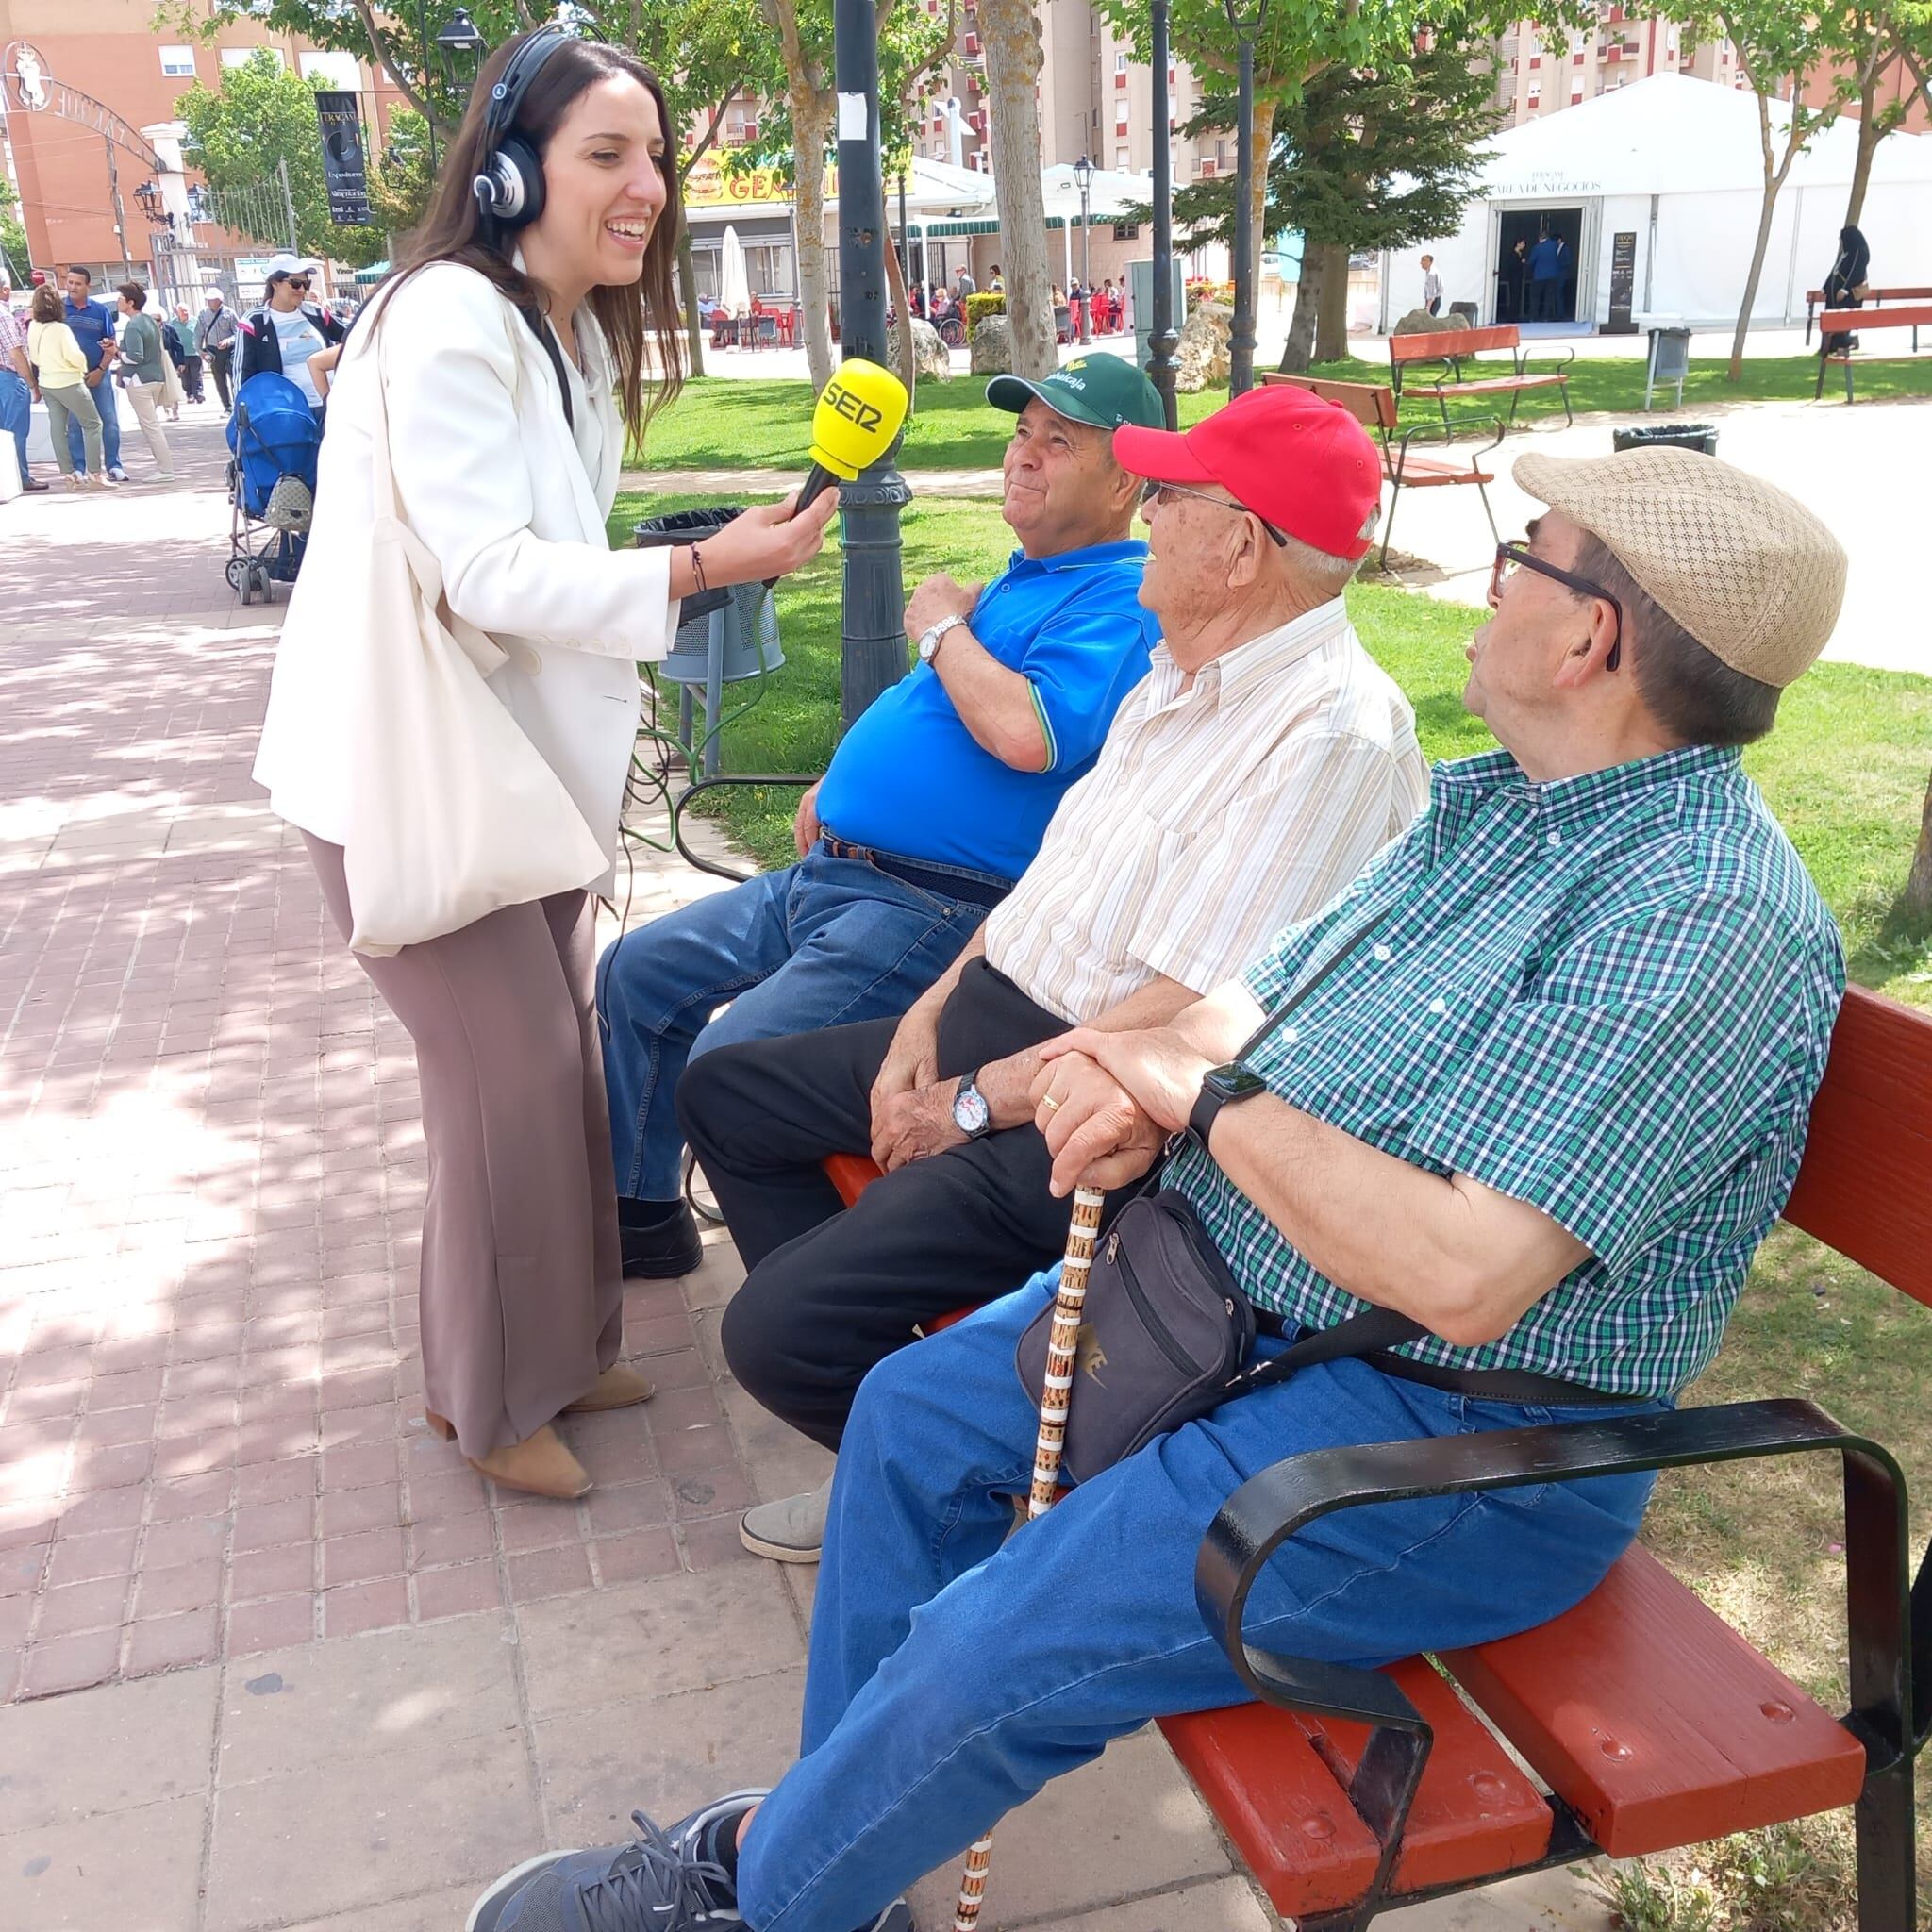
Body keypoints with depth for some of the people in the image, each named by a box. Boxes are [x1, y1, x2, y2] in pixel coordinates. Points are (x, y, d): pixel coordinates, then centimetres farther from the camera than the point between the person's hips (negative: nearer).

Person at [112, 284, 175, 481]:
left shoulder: (133, 326, -17)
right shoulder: (150, 321, 12)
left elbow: (135, 356, -24)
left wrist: (117, 353, -7)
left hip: (140, 381, -9)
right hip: (156, 377, 9)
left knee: (150, 425, -6)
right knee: (152, 424, 16)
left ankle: (165, 470, -6)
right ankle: (164, 465, 18)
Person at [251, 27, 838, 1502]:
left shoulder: (576, 332, 13)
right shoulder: (449, 319, -18)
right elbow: (488, 571, -24)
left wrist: (591, 766, 21)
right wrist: (701, 569, -29)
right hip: (412, 772, -9)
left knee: (563, 1059, 13)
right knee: (512, 1078, -7)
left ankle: (559, 1346, 30)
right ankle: (491, 1399, 14)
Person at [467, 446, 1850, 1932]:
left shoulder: (1710, 916, -25)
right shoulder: (1491, 799, 7)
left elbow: (1461, 1276, -32)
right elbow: (1264, 994, 10)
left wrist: (1207, 1094, -19)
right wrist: (1138, 1086, -14)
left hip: (1444, 1430, -9)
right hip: (1234, 1284, 10)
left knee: (989, 1650, -16)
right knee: (912, 1411, 10)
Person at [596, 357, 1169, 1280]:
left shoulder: (1119, 602, -14)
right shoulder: (1026, 578, 19)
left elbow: (1027, 733, -32)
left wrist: (941, 628, -14)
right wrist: (840, 784, 18)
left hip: (925, 911, -11)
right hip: (827, 873, 11)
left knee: (727, 1066, -23)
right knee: (637, 971, 15)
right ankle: (639, 1209, 28)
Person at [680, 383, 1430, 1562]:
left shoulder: (1331, 732, -23)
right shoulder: (1186, 672, 9)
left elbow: (1189, 1017, -27)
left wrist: (975, 1102, -17)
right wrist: (932, 1013, 4)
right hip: (995, 1020, 10)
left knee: (771, 1329, -18)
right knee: (724, 1096, 17)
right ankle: (867, 1383, 18)